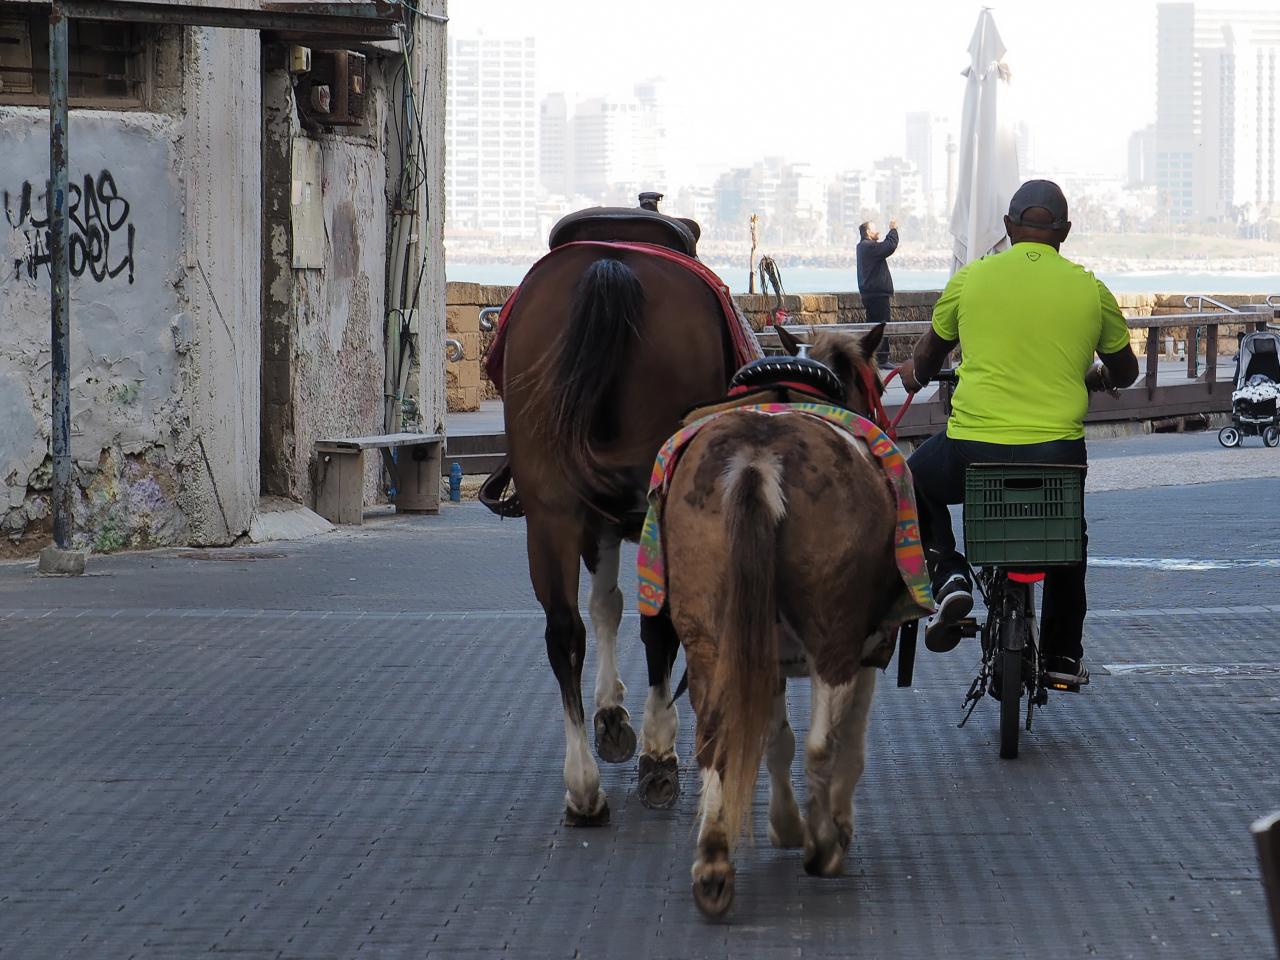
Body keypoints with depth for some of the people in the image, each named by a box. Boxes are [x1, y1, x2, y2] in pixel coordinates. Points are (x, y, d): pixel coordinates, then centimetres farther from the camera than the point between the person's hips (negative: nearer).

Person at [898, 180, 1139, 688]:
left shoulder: (970, 278, 4)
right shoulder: (1090, 289, 5)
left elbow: (929, 354, 22)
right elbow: (1125, 371, 22)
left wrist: (918, 372, 46)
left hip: (972, 451, -1)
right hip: (1057, 452, 1)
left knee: (915, 478, 31)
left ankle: (945, 574, 8)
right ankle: (1062, 654, 33)